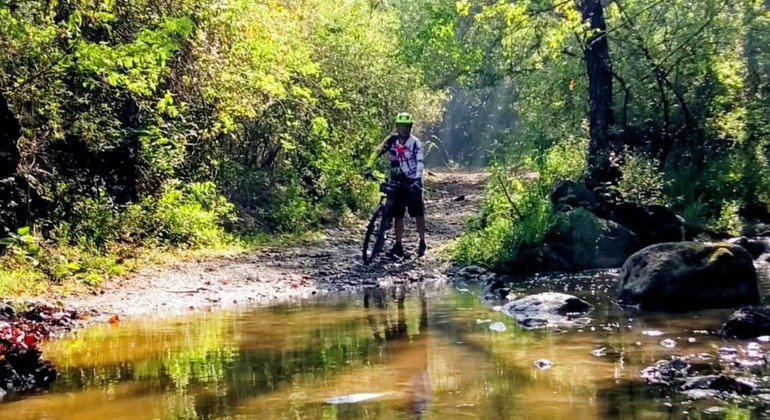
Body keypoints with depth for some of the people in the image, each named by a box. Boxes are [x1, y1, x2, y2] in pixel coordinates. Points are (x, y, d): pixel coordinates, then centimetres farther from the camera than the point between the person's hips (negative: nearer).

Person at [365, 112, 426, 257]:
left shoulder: (415, 142, -9)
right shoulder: (392, 139, 0)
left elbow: (420, 161, -18)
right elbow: (377, 152, -2)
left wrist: (418, 179, -32)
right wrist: (369, 167, -16)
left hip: (412, 182, -3)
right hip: (397, 182, 3)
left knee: (418, 213, -1)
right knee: (398, 215, 3)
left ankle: (422, 242, 11)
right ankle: (398, 245, 6)